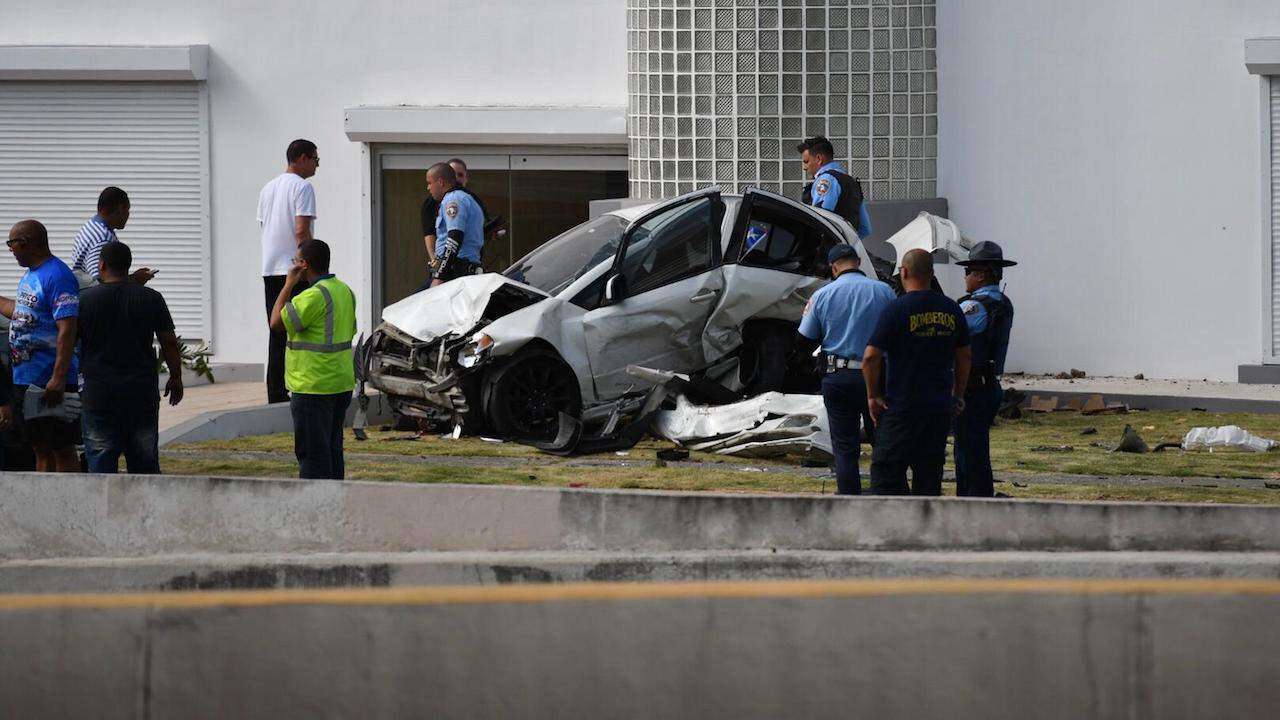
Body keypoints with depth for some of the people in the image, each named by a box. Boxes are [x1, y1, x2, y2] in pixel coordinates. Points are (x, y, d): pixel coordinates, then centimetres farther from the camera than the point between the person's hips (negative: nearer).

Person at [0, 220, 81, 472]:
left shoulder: (58, 277, -15)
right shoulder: (30, 275, 15)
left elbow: (67, 330, -22)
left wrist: (58, 378, -28)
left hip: (50, 383, -10)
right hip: (25, 378, 10)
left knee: (62, 451, -7)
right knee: (40, 450, 13)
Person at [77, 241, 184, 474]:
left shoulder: (84, 299, -4)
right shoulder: (151, 299, 1)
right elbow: (169, 343, 4)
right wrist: (176, 378, 16)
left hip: (98, 393, -2)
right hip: (142, 392, 2)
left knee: (100, 459, 1)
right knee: (144, 460, 10)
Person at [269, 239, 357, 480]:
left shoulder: (314, 296, -19)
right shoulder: (344, 290, 12)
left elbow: (277, 322, -16)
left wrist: (288, 284, -9)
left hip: (314, 388, -9)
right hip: (342, 384, 9)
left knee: (312, 451, -6)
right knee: (332, 448, 15)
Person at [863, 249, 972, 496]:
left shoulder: (897, 309, -11)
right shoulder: (951, 309, 5)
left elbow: (870, 358, -14)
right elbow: (964, 356, 14)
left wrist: (873, 395, -3)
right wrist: (958, 394, 23)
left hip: (901, 408, -5)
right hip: (940, 408, 5)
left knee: (886, 474, -2)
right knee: (930, 473, 10)